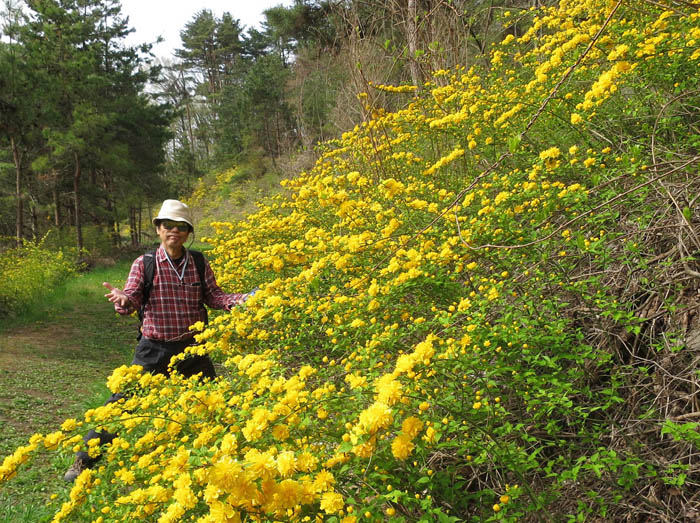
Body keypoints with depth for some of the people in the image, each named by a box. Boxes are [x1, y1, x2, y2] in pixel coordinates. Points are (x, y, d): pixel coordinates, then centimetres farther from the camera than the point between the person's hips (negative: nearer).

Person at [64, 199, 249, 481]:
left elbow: (214, 297, 2)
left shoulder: (199, 263, 1)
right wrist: (122, 300, -36)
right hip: (154, 350, -2)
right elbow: (131, 301, -12)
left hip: (192, 349, 2)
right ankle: (84, 460, 18)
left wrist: (243, 299, -15)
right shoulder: (144, 263, -6)